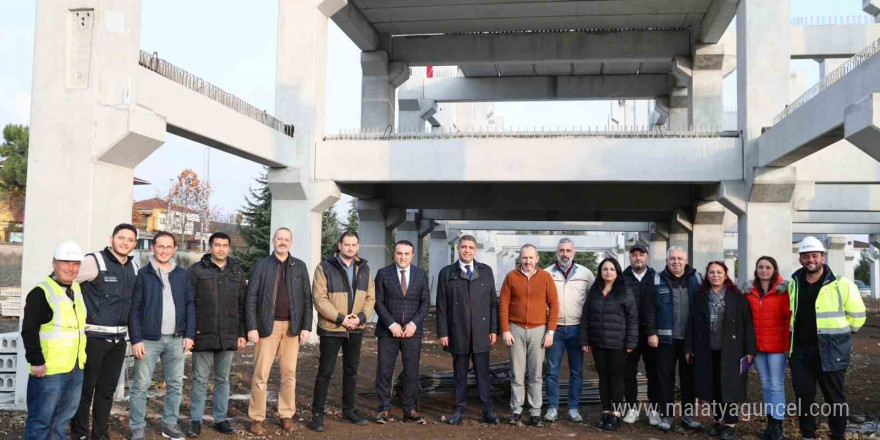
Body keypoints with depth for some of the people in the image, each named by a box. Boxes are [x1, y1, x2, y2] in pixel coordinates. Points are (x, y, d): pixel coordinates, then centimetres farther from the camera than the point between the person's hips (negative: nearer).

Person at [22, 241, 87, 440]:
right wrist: (36, 361, -20)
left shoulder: (76, 289, 12)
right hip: (49, 370, -8)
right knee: (41, 420, 0)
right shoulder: (41, 293, -14)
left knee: (63, 419, 17)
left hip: (75, 369, 8)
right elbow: (29, 330, -18)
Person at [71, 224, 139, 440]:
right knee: (85, 389, 3)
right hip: (93, 337, -6)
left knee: (107, 390, 13)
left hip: (119, 339, 6)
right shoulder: (94, 261, -10)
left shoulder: (134, 267, 10)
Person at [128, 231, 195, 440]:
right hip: (149, 339, -3)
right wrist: (136, 339, -10)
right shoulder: (143, 274, -1)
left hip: (176, 339, 3)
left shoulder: (182, 274, 8)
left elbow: (190, 305, 8)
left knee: (175, 385, 9)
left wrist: (189, 334, 0)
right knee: (140, 386, 1)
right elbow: (134, 309, -4)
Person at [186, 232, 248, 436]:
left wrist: (242, 333, 5)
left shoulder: (237, 273, 10)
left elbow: (243, 306, 10)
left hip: (228, 337, 3)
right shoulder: (196, 270, -1)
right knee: (200, 380, 4)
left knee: (223, 380, 11)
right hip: (203, 335, -3)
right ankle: (195, 421, 14)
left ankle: (220, 419, 20)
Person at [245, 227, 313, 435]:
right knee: (261, 374, 0)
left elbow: (307, 299, 6)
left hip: (292, 327, 2)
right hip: (267, 325, -2)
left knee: (289, 374, 7)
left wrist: (306, 327, -1)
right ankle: (257, 418, 9)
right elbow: (251, 298, -2)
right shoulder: (261, 264, 2)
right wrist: (251, 327, -9)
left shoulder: (300, 266, 7)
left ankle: (287, 415, 17)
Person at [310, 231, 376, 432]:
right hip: (331, 328, -5)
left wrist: (361, 317, -11)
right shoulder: (325, 268, -7)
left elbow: (370, 297, 7)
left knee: (351, 370, 13)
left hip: (355, 329, 5)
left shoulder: (364, 268, 8)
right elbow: (319, 299, -13)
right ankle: (317, 414, 10)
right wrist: (341, 318, -18)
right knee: (325, 371, 0)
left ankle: (349, 411, 25)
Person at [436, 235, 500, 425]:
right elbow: (441, 306, 2)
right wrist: (442, 333, -3)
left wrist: (494, 329, 1)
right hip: (457, 333, 0)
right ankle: (458, 410, 15)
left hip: (481, 332, 1)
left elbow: (493, 302, 7)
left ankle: (488, 411, 9)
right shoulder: (446, 273, 4)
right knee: (459, 373, 7)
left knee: (483, 373, 3)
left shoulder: (486, 271, 8)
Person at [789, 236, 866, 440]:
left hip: (830, 351, -4)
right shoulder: (794, 283, 8)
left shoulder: (841, 284, -8)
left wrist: (836, 333, 4)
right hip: (800, 350, 4)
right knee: (803, 396, 9)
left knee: (834, 397, 7)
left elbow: (857, 316, -1)